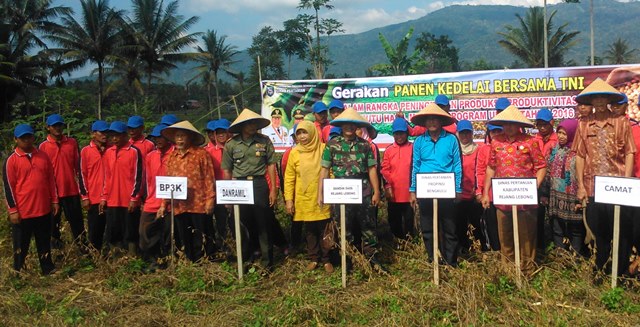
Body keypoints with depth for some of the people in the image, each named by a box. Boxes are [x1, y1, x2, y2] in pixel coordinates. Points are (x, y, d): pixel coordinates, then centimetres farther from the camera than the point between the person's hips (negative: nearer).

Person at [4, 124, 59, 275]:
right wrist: (13, 210, -10)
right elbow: (8, 186, -7)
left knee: (45, 243, 16)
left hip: (44, 209, 4)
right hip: (22, 212, -4)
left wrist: (54, 201, 9)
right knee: (21, 246, 8)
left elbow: (51, 180, 12)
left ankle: (48, 269, 28)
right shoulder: (11, 160, -6)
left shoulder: (43, 156, 7)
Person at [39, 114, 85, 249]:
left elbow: (78, 165, 6)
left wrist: (81, 184, 3)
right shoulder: (43, 146, -2)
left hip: (71, 189, 1)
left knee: (77, 220, 7)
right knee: (54, 222, 12)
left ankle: (82, 247, 14)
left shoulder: (72, 142, 3)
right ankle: (57, 248, 26)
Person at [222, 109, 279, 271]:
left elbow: (271, 164, 2)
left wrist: (273, 189, -2)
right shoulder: (231, 144, 2)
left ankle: (268, 262, 14)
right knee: (242, 224, 10)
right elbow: (226, 169, 7)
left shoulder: (264, 141, 0)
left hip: (259, 184, -1)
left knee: (263, 224, 3)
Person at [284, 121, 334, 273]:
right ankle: (313, 258, 26)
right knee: (310, 230, 12)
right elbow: (289, 178, 2)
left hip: (322, 198, -1)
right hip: (304, 199, 1)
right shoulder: (294, 152, 0)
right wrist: (288, 199, -3)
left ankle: (326, 259, 20)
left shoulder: (323, 149, -3)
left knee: (324, 230, 6)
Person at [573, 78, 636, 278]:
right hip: (593, 188, 2)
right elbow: (579, 155, 5)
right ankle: (600, 272, 25)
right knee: (598, 233, 11)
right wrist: (581, 186, 1)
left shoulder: (621, 122, 1)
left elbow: (629, 154, 0)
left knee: (622, 233, 3)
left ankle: (621, 274, 18)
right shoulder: (583, 124, 5)